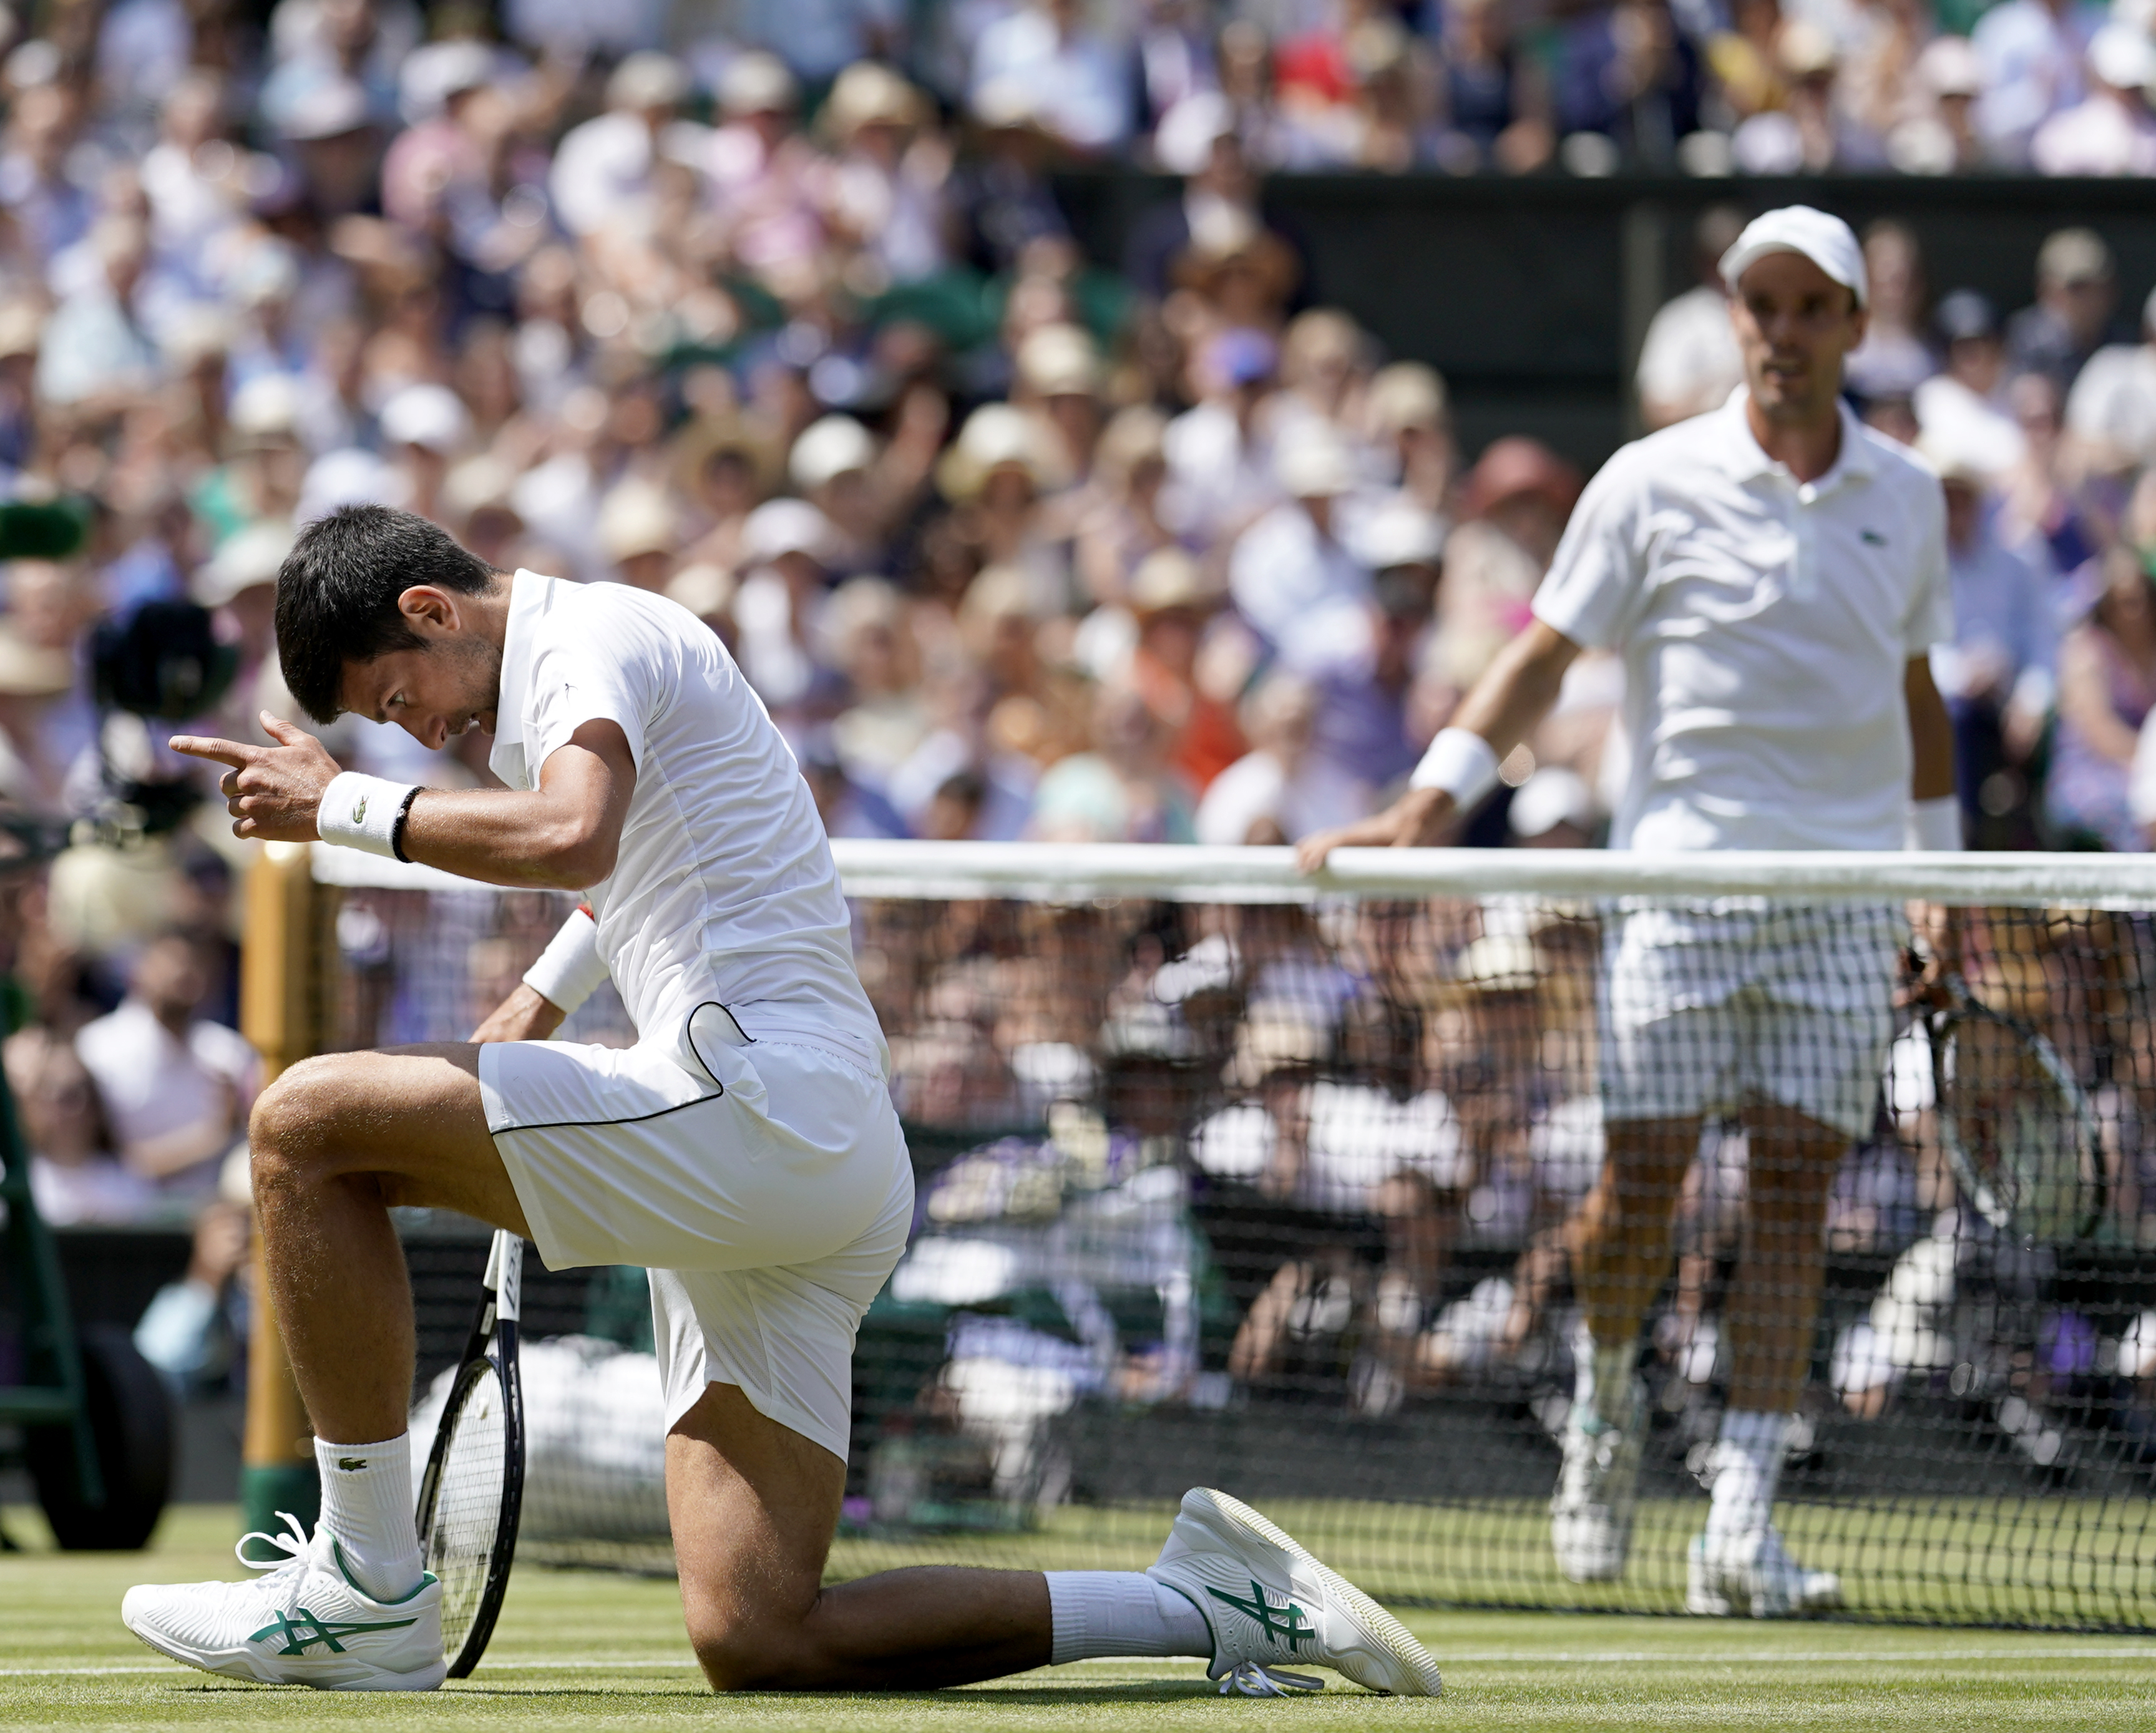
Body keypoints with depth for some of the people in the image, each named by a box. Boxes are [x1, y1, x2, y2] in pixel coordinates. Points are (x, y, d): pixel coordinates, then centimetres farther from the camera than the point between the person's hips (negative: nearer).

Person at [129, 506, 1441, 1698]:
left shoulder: (593, 637, -3)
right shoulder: (575, 682, 29)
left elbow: (570, 839, -25)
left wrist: (344, 806, -16)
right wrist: (544, 997, 46)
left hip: (761, 1104, -11)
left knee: (311, 1123, -13)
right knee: (756, 1642, 1)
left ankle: (368, 1596, -12)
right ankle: (1214, 1605, 6)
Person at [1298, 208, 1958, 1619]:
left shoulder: (1907, 498, 10)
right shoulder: (1656, 484, 0)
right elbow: (1544, 656, 1)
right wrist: (1428, 805, -10)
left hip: (1845, 903, 2)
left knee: (1795, 1196, -5)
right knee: (1642, 1182, -5)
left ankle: (1742, 1527, -8)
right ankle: (1607, 1398, 26)